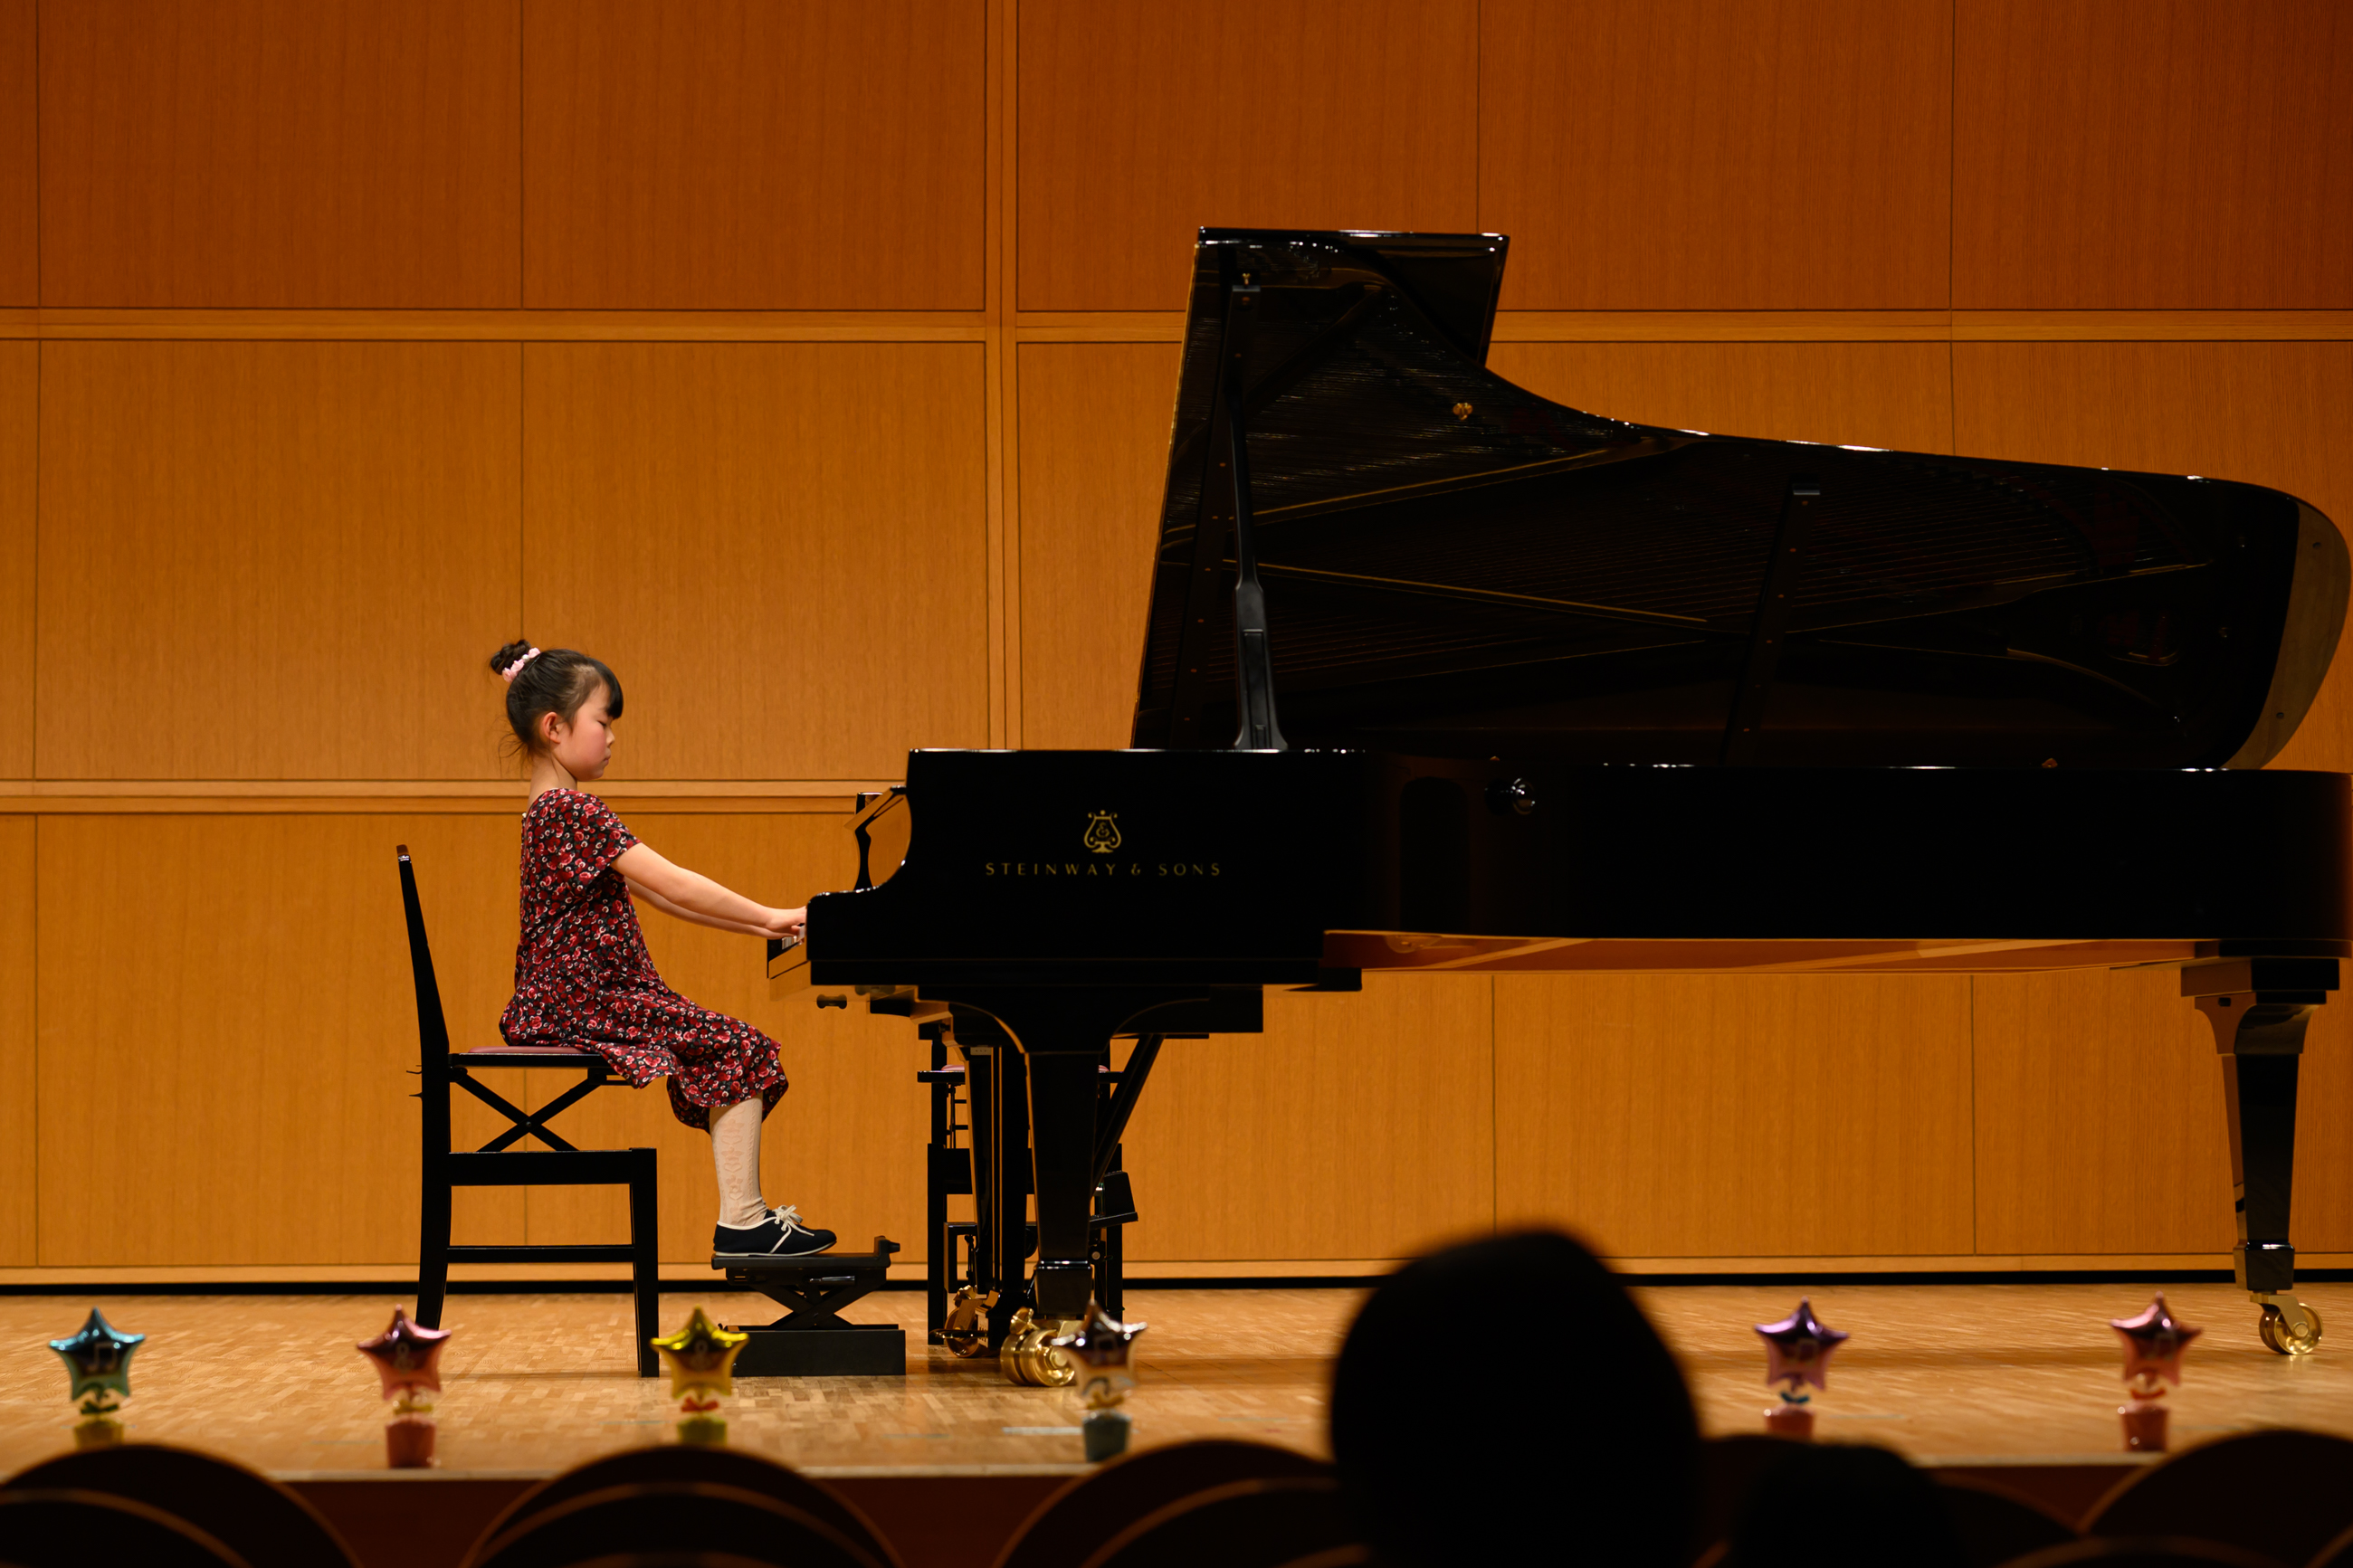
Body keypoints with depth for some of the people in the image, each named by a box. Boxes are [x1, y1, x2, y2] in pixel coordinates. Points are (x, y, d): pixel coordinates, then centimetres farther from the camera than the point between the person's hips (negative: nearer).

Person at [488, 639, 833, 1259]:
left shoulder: (553, 811, 19)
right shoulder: (571, 811, -15)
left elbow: (654, 894, 19)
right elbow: (672, 886, -19)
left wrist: (755, 925, 13)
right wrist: (769, 917, -11)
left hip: (568, 999, 10)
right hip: (585, 1003, -10)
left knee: (733, 1049, 10)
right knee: (741, 1049, -12)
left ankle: (746, 1214, 6)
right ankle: (741, 1221, -15)